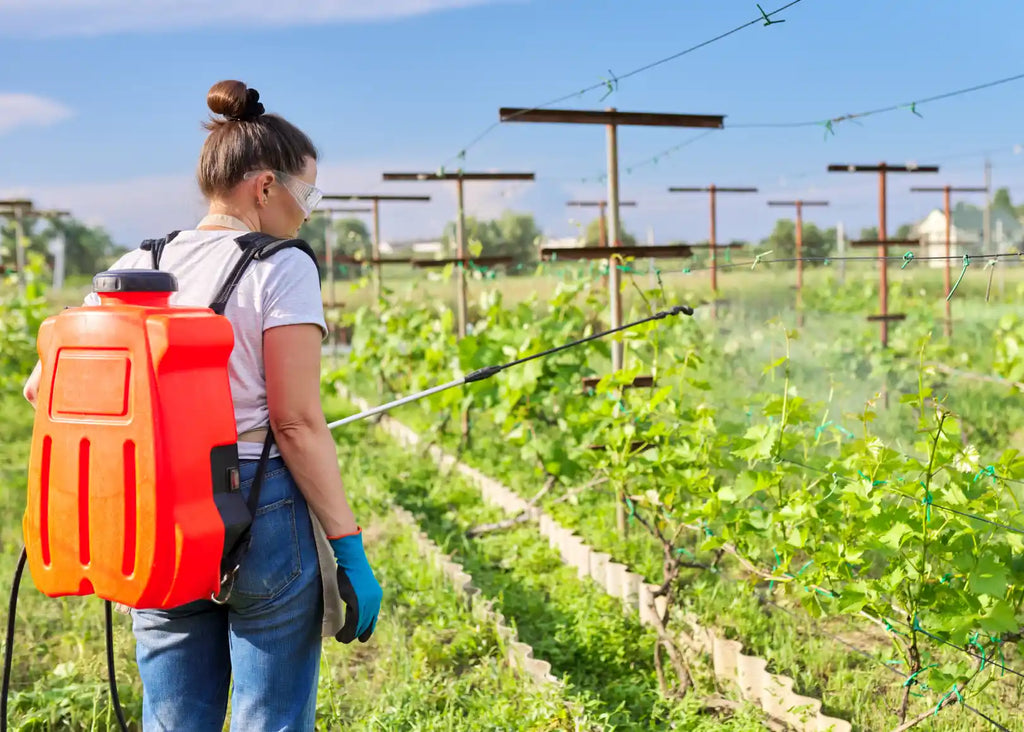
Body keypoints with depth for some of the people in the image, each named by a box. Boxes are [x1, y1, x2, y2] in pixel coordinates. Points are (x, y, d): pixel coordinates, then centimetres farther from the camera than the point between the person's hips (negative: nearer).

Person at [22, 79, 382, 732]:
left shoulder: (138, 266, 7)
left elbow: (46, 386, 6)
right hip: (264, 513, -5)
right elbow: (298, 424, -15)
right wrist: (349, 546, -10)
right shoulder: (282, 268, -9)